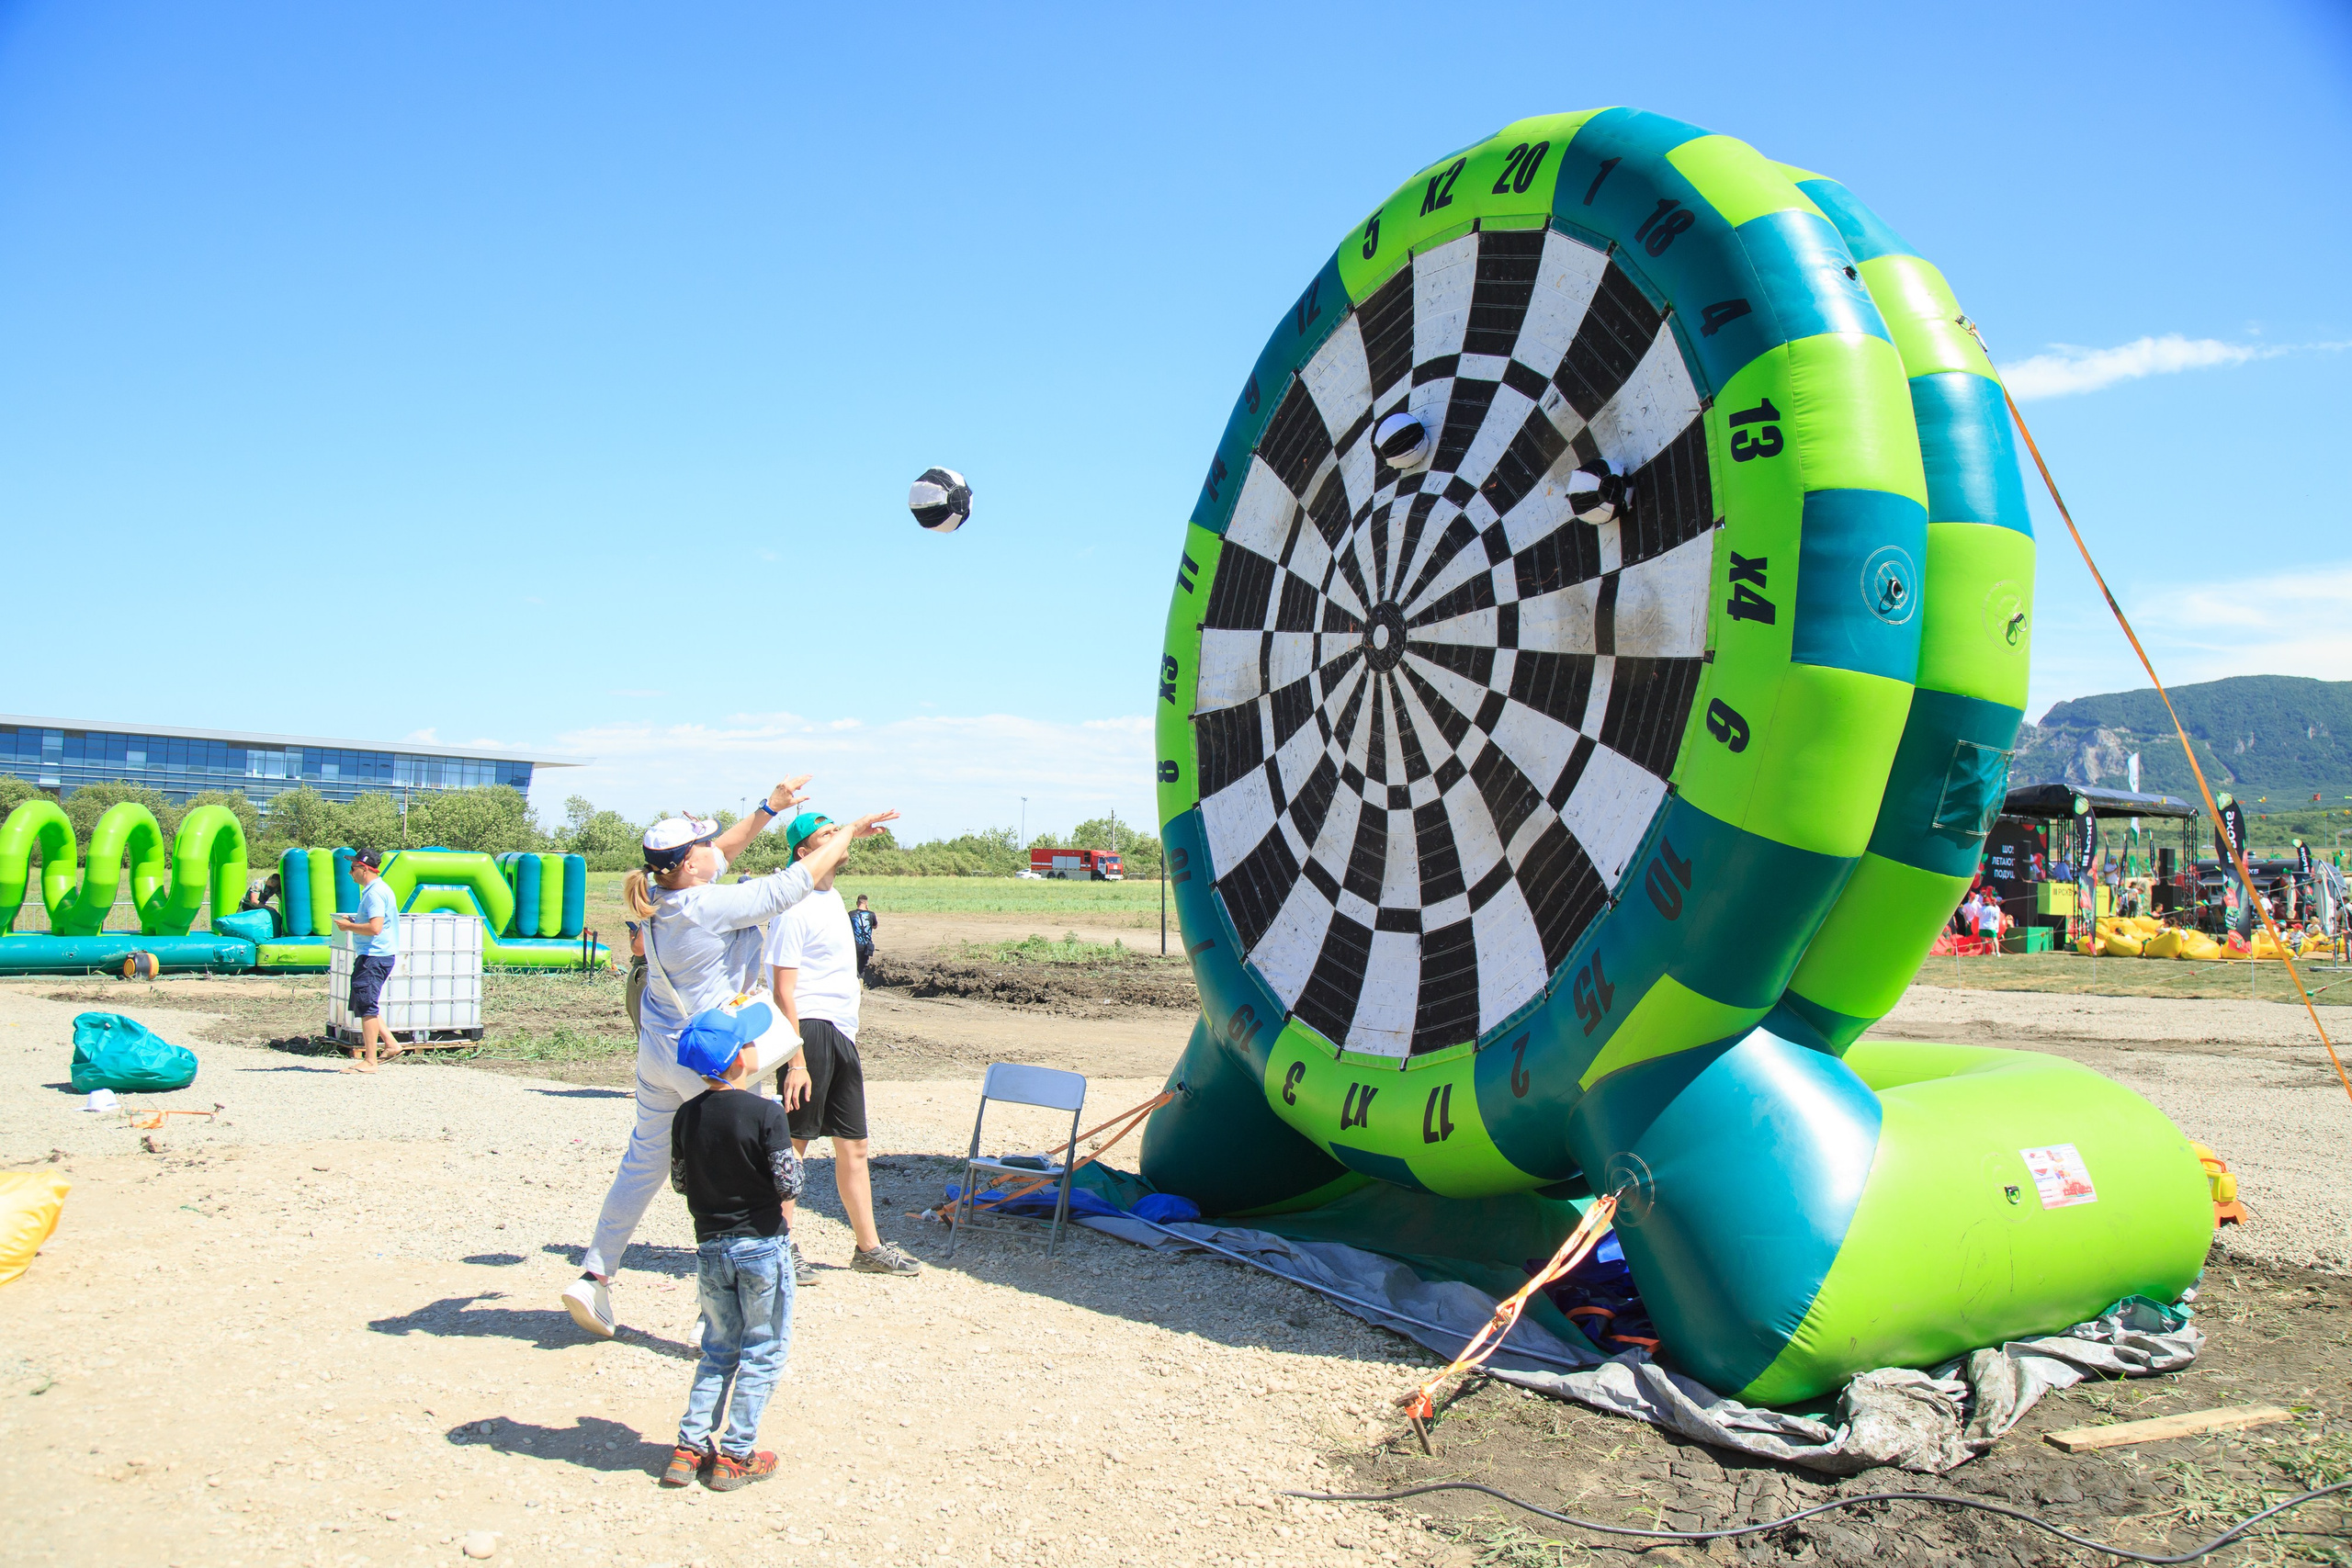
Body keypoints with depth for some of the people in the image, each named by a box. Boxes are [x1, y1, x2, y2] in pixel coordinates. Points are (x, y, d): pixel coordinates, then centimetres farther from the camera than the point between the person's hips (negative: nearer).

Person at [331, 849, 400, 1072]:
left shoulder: (375, 893, -16)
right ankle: (390, 1044, 17)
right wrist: (353, 921, 15)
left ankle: (369, 1061, -3)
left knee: (366, 1006, -6)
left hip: (373, 957, -11)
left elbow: (375, 928, -26)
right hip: (374, 955, 11)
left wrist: (349, 926, -13)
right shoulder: (376, 890, 17)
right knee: (364, 1004, 16)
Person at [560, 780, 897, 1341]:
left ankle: (593, 1276, 29)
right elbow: (793, 883, -19)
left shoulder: (657, 896, -2)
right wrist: (848, 832, -8)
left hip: (656, 1052, 8)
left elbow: (722, 852, 14)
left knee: (643, 1160, 21)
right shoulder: (711, 906, -24)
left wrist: (768, 809, 17)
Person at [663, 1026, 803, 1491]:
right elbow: (789, 1185, -17)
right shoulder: (766, 1113, -17)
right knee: (764, 1352, 8)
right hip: (761, 1245, -5)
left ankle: (690, 1447, 17)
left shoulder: (686, 1116, -1)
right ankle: (737, 1456, 10)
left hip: (710, 1247, 5)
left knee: (717, 1349, 19)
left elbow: (680, 1182, 8)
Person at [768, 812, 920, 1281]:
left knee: (853, 1143, 13)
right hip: (810, 1031, -9)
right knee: (793, 1141, 0)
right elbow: (784, 991, -17)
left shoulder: (832, 897, 15)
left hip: (842, 1033, 9)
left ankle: (869, 1247, 22)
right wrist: (797, 1061, -21)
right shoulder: (794, 907, -13)